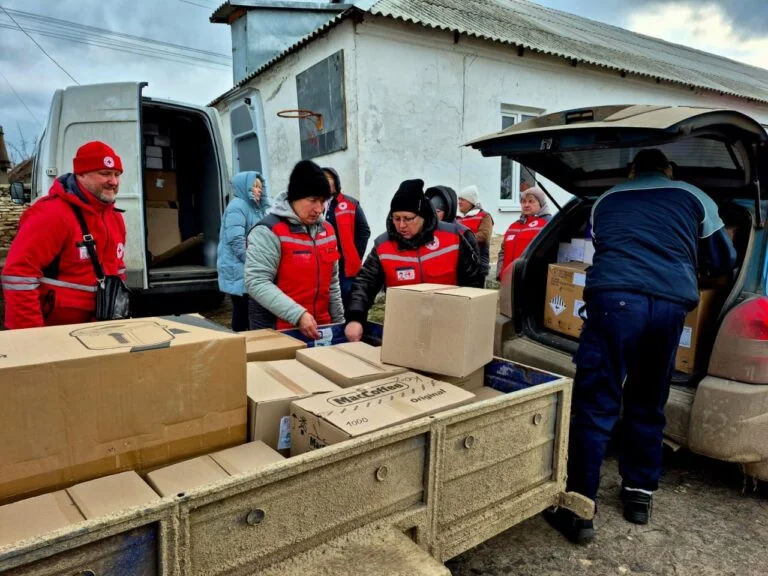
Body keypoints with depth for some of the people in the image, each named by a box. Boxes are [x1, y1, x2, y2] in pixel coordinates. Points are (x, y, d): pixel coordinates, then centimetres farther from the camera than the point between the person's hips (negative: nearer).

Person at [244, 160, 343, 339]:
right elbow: (256, 282, -21)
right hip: (276, 331, -6)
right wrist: (298, 314, -27)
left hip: (319, 327, 6)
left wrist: (339, 322, 13)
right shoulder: (269, 231, -14)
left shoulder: (327, 230, 8)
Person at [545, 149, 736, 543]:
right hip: (671, 303, 2)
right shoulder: (693, 197, 23)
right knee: (647, 406, 18)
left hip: (614, 298, -2)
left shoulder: (606, 200, 26)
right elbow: (724, 262, 28)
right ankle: (639, 494, 30)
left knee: (595, 406, -1)